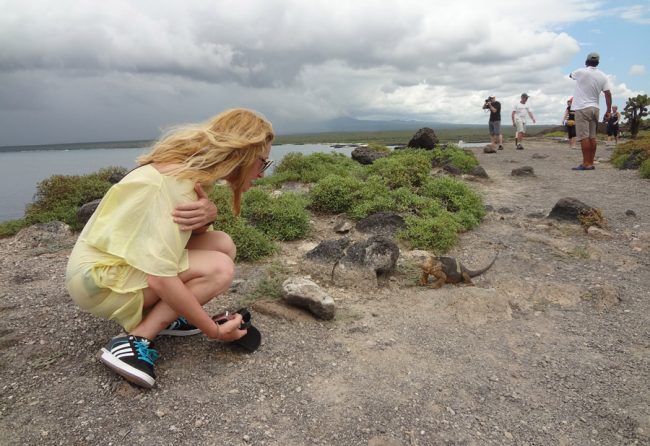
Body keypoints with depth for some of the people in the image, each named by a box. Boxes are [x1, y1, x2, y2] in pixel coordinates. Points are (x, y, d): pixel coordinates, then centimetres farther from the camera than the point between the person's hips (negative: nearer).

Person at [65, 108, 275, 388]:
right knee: (219, 268, -21)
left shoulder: (191, 168, 0)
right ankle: (135, 341, -15)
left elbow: (196, 236, -1)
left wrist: (201, 218, -26)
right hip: (99, 278, -8)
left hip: (121, 259, 8)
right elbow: (160, 279, -31)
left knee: (222, 244, -3)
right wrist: (214, 330, -21)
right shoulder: (175, 183, -28)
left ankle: (160, 316, 5)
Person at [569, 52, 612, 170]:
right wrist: (608, 110, 7)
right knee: (592, 137, 10)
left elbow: (570, 75, 16)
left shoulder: (581, 72, -7)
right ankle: (591, 163, 13)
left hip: (582, 108, -6)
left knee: (584, 137, -9)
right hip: (594, 108, 6)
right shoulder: (602, 76, 5)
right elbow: (608, 94, 1)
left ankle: (586, 164, -13)